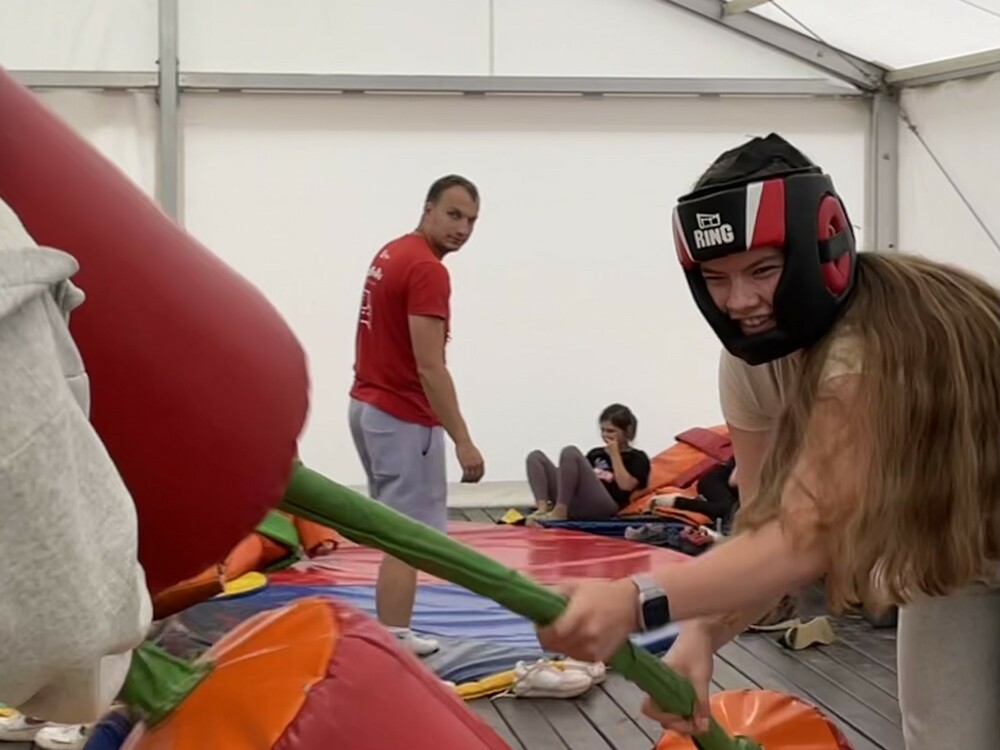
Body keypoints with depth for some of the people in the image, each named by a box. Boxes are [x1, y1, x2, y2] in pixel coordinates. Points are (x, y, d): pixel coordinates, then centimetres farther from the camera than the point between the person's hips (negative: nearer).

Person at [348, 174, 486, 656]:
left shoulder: (391, 254, 12)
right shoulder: (427, 270, -19)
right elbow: (428, 367, -24)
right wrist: (463, 440, -24)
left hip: (369, 405, 10)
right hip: (402, 418, -10)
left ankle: (391, 639, 25)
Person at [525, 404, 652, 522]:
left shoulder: (637, 458, 13)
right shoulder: (596, 454, 31)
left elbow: (626, 485, -5)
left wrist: (614, 454, 2)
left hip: (602, 507, -7)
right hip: (573, 505, 7)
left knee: (571, 452, -23)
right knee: (535, 456, 0)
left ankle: (558, 512, -28)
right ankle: (543, 509, -24)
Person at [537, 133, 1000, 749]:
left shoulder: (873, 340, -37)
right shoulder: (752, 359, -12)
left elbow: (812, 535, -43)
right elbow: (769, 528, -15)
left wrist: (635, 602, -54)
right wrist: (700, 637, -33)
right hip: (944, 554, 6)